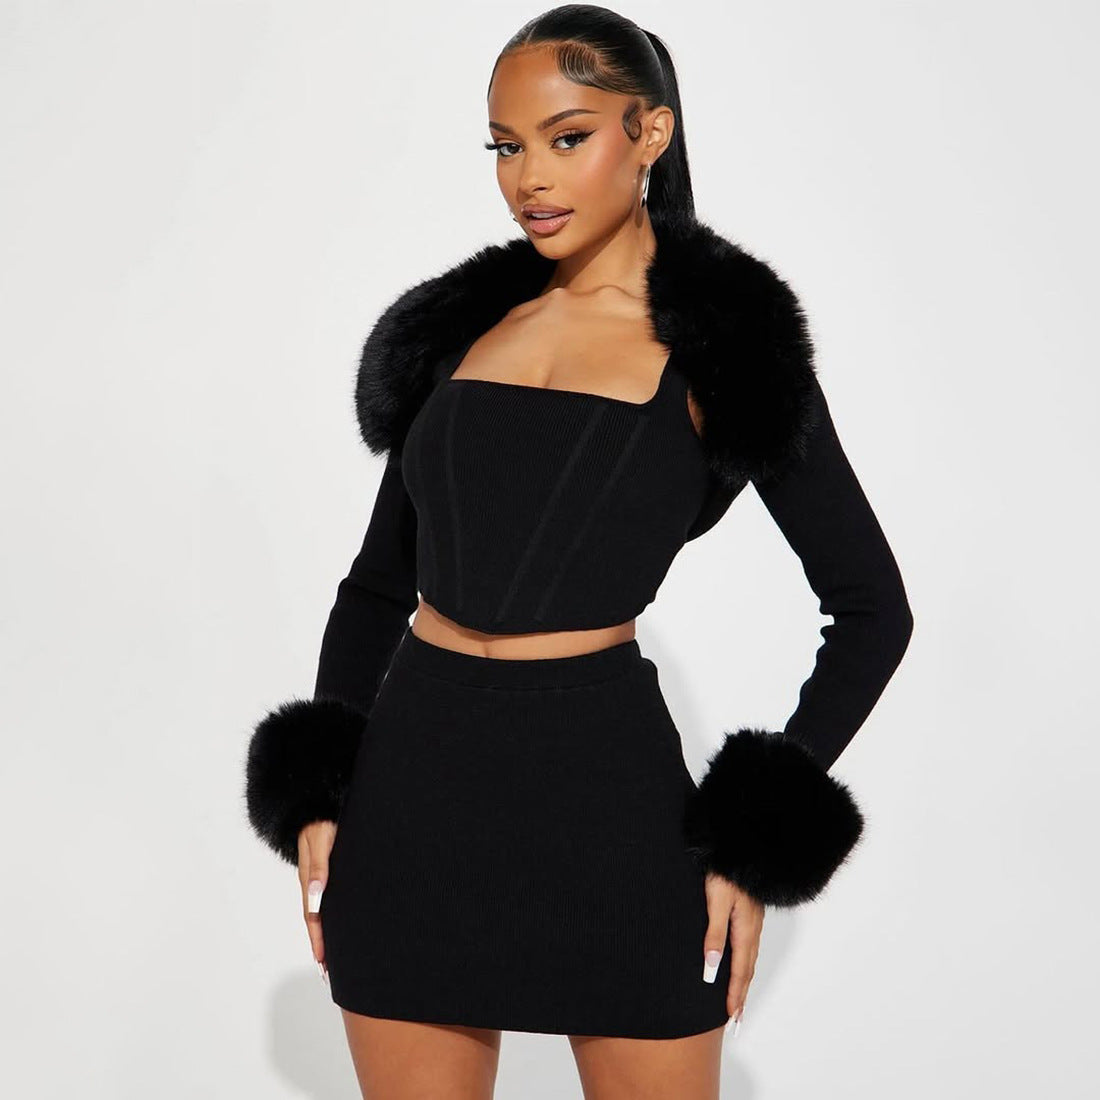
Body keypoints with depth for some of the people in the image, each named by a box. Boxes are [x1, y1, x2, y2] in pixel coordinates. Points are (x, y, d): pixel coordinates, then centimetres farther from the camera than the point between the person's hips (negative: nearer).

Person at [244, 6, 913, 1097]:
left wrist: (759, 841, -5)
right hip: (412, 772, 4)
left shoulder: (727, 345, -1)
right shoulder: (460, 323, 11)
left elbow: (871, 607, 2)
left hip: (606, 773, -3)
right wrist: (317, 799, 6)